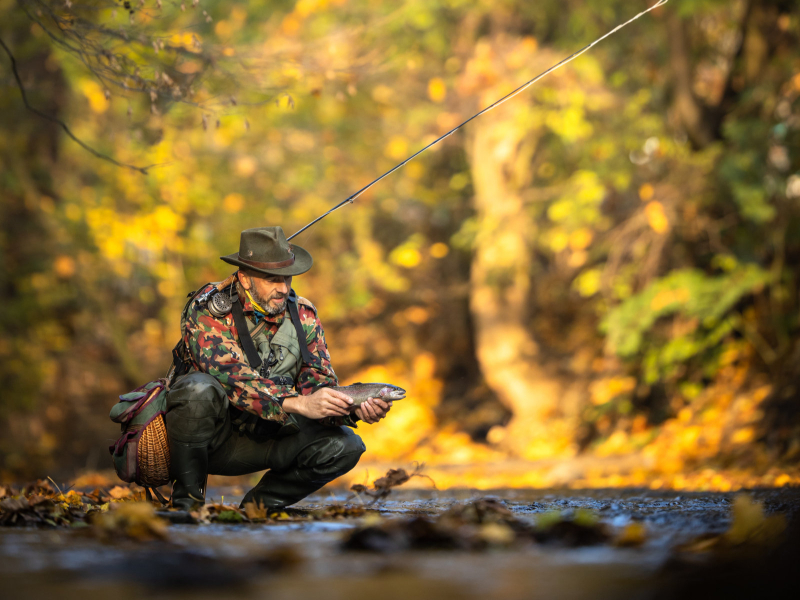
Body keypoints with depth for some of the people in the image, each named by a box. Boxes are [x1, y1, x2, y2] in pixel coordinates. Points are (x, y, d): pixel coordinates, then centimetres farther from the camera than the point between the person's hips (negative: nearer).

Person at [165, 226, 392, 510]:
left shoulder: (302, 315, 1)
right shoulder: (208, 308, -16)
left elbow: (318, 386, -4)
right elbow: (233, 378, -30)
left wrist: (353, 409, -27)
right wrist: (300, 404, -42)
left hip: (260, 441, 5)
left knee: (345, 446, -15)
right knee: (199, 389, -37)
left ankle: (260, 503, 5)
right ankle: (187, 498, -16)